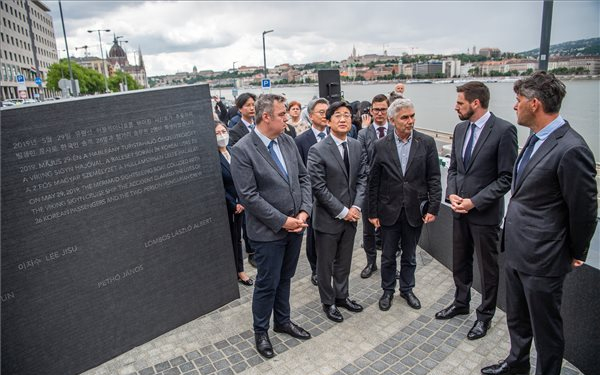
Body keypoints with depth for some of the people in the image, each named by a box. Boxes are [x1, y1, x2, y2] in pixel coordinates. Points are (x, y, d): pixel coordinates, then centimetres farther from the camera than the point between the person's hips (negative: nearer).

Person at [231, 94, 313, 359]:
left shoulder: (288, 142, 3)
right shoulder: (242, 150, -16)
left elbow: (303, 178, 8)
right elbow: (248, 196, -19)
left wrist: (304, 211, -6)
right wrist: (282, 221, -17)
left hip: (295, 225, 6)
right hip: (269, 231, -6)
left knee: (284, 279, 21)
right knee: (267, 284, 9)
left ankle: (282, 321, 42)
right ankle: (260, 331, 32)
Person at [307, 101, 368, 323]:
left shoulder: (357, 146, 3)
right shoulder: (318, 151, -16)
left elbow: (362, 178, 4)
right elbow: (318, 187, -17)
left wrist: (356, 207, -9)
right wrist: (342, 211, -15)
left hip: (351, 216, 5)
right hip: (328, 218, -5)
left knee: (344, 261, 20)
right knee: (326, 263, 12)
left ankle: (342, 296, 40)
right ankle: (328, 302, 32)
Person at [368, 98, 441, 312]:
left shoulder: (427, 143, -4)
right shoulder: (381, 146, -5)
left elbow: (434, 178, -2)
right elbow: (373, 182, -1)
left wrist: (433, 207, -8)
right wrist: (372, 212, -1)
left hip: (414, 210, 1)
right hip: (389, 211, 0)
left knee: (409, 256, 17)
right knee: (388, 256, 13)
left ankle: (407, 289, 37)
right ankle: (388, 290, 34)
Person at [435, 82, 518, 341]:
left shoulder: (503, 130, -15)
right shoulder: (460, 129, 6)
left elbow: (506, 178, -15)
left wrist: (475, 201, -18)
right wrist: (451, 194, -5)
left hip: (485, 212, -6)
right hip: (460, 210, 6)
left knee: (488, 267, 11)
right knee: (460, 262, 20)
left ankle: (485, 315, 30)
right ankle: (461, 302, 41)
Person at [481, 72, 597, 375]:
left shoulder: (571, 150, -23)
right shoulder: (536, 139, 6)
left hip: (542, 259, -9)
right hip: (516, 250, 9)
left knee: (546, 330, 13)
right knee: (516, 319, 27)